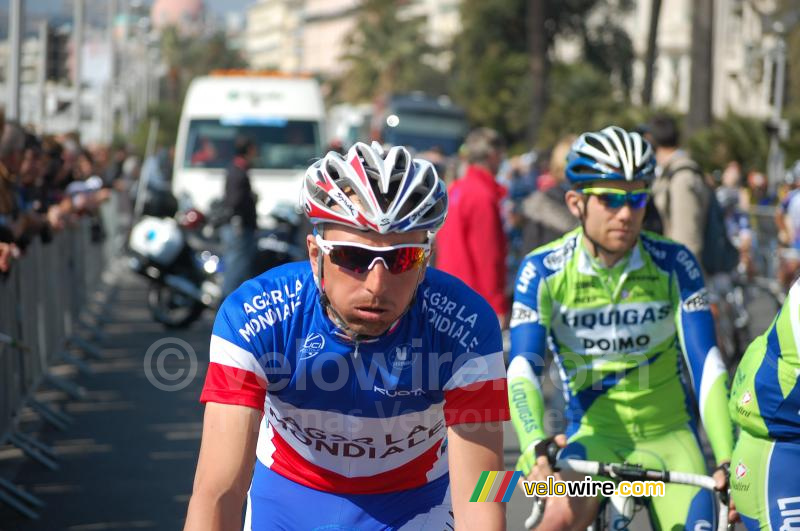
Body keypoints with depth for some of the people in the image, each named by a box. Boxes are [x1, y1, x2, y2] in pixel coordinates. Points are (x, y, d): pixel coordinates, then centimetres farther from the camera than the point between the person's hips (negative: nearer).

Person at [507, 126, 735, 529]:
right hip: (594, 434, -1)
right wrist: (534, 446, -38)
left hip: (668, 435, 2)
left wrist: (727, 460, -28)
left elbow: (705, 364, -15)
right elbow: (522, 371, -19)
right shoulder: (543, 271, -10)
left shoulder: (674, 265, -9)